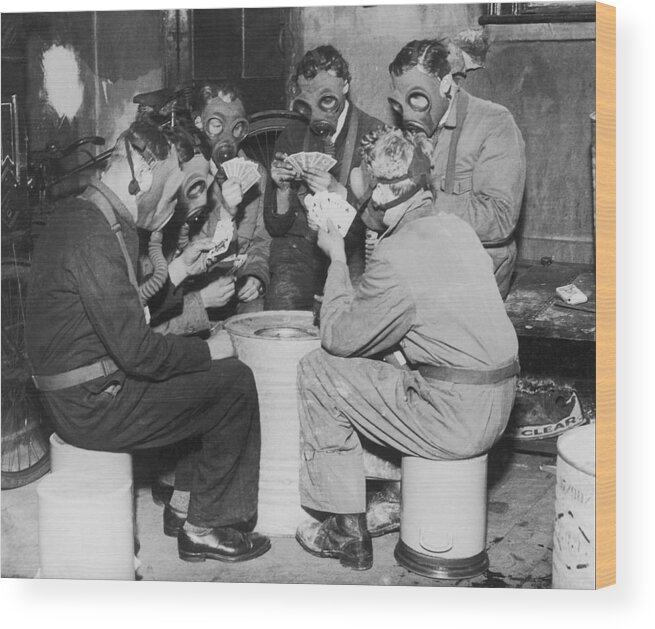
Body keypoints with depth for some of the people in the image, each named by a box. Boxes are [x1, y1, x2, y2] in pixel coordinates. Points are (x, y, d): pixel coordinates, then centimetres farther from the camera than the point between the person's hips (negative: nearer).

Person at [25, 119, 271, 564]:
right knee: (234, 381, -6)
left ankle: (186, 504, 22)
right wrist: (208, 351, -11)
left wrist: (176, 273, 12)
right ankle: (205, 528, 6)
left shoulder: (82, 215, 10)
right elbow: (137, 351, -26)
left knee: (214, 378, 17)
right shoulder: (95, 235, -24)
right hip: (95, 403, -10)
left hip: (84, 389, 10)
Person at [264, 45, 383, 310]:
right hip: (300, 246, 3)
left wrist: (338, 192, -20)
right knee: (284, 297, -27)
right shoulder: (292, 136, 9)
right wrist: (283, 188, -10)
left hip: (353, 249, -2)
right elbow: (276, 226, 10)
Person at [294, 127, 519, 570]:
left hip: (456, 418, -9)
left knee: (318, 372, 1)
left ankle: (346, 531, 10)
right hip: (497, 403, 9)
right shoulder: (456, 228, 8)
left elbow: (338, 337, -8)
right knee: (369, 361, 26)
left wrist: (337, 259, 2)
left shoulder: (397, 256, -19)